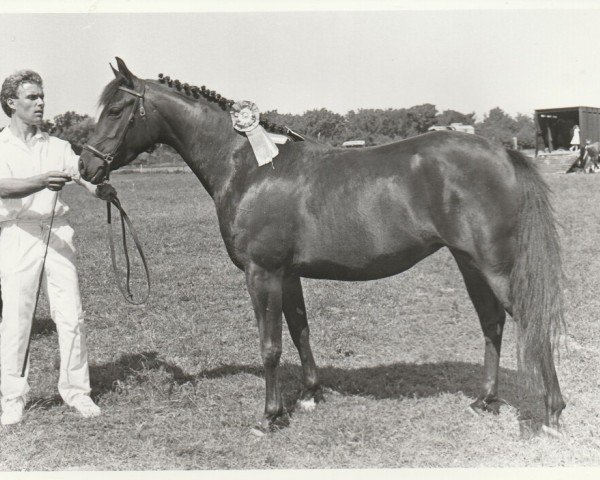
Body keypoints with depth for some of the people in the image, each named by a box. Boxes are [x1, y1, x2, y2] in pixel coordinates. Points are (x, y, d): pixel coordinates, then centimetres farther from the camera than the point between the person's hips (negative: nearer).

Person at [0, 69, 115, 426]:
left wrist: (103, 190, -26)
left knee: (71, 315, 0)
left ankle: (76, 390, 11)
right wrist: (42, 182, -34)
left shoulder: (58, 147, 12)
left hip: (58, 233, 2)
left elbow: (85, 176, -3)